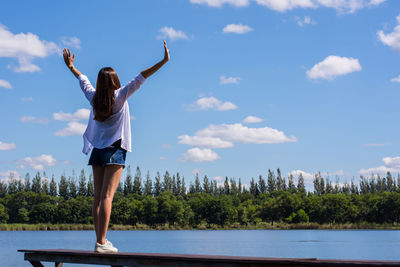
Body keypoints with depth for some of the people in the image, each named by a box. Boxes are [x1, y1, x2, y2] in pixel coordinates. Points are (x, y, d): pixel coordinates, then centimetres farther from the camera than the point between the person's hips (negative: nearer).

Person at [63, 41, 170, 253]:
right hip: (115, 150, -5)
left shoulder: (94, 98, 7)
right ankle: (101, 242, -13)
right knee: (107, 196, -10)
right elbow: (140, 78, -9)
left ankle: (100, 240, 6)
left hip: (97, 151, 5)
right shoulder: (119, 96, -5)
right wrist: (164, 61, -10)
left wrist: (71, 67, 44)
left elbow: (83, 81, 25)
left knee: (98, 197, 5)